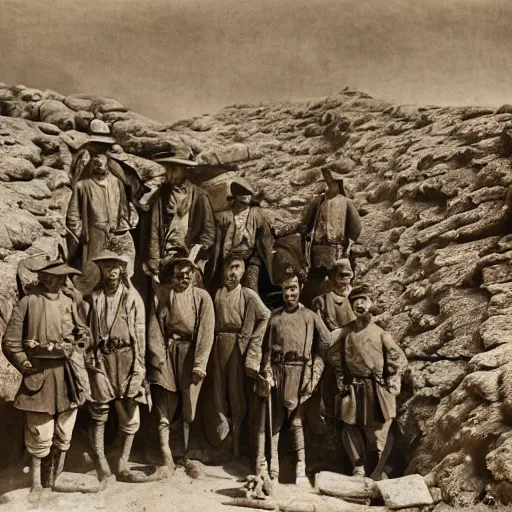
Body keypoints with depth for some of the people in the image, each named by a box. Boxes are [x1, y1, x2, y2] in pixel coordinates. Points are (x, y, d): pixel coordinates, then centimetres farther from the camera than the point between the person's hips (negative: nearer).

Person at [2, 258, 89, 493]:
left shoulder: (69, 302, 7)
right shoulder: (28, 302, -6)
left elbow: (84, 335, 15)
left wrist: (75, 358, 6)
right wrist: (28, 367, -5)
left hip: (69, 378, 5)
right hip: (41, 378, -4)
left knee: (64, 436, 12)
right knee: (40, 436, 1)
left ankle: (56, 478, 28)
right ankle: (37, 484, 17)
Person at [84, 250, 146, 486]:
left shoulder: (132, 297, 3)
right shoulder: (92, 296, 6)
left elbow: (140, 333, 3)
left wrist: (140, 366, -2)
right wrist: (87, 360, 2)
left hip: (126, 358, 0)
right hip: (100, 358, 1)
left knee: (129, 413, 3)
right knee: (98, 411, 1)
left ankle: (123, 461, 15)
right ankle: (101, 464, 8)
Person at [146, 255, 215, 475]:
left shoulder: (202, 297, -2)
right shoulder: (160, 293, 1)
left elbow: (206, 333, -5)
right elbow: (154, 328, 0)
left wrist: (199, 364, -10)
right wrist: (158, 357, -8)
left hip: (190, 354, -1)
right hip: (166, 353, 1)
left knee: (190, 411, 5)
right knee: (163, 412, -2)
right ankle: (167, 460, 3)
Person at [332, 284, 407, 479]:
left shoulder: (379, 333, -2)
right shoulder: (346, 333, 4)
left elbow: (400, 359, 0)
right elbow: (337, 359, 12)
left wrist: (390, 385, -2)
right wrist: (342, 383, 6)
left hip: (378, 391, -2)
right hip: (353, 390, 2)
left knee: (376, 432, 3)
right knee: (351, 430, 5)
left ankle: (377, 473, 14)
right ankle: (358, 469, 17)